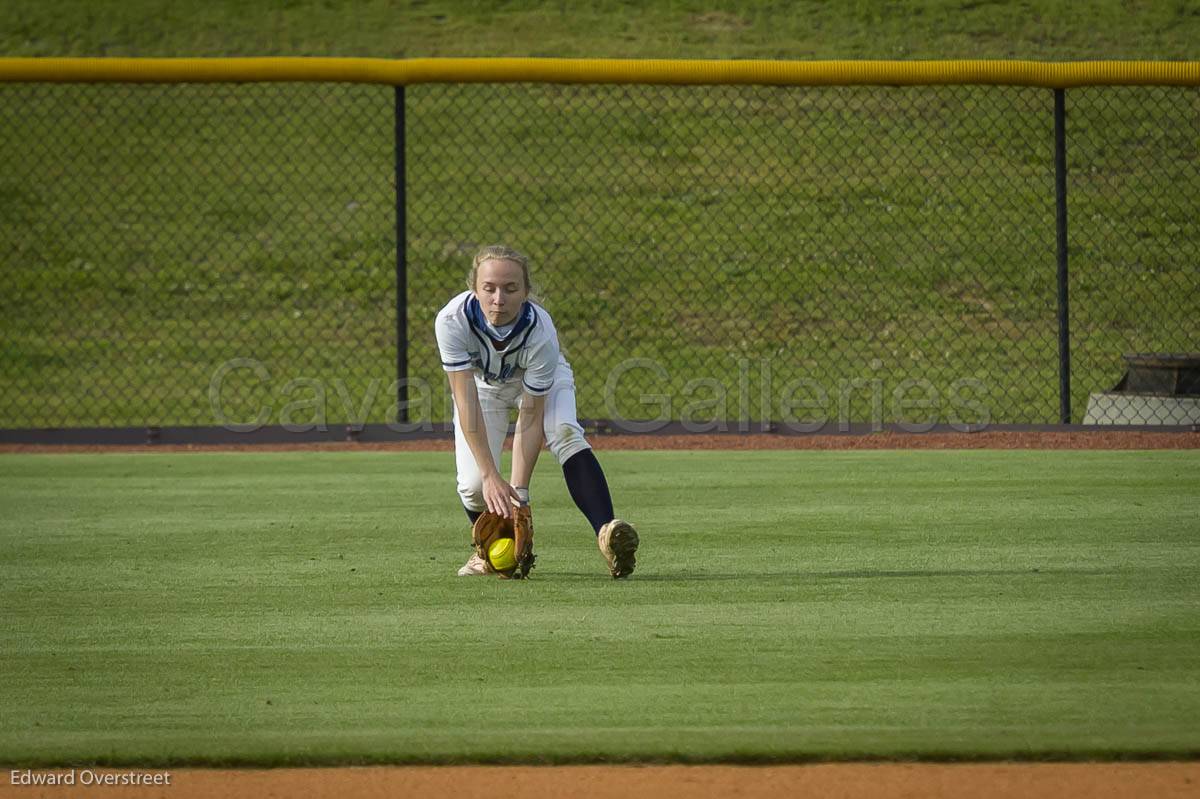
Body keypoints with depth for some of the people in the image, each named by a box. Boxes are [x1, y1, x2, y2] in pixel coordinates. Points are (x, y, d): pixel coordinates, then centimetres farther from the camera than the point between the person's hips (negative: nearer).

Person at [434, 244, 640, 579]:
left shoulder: (540, 333, -38)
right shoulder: (453, 321, -38)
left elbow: (530, 418, -32)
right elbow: (466, 402, -36)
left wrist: (519, 492, -38)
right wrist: (490, 476, -42)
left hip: (542, 380, -1)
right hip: (482, 385, 1)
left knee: (566, 433, -32)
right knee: (473, 485, -16)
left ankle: (606, 534, -46)